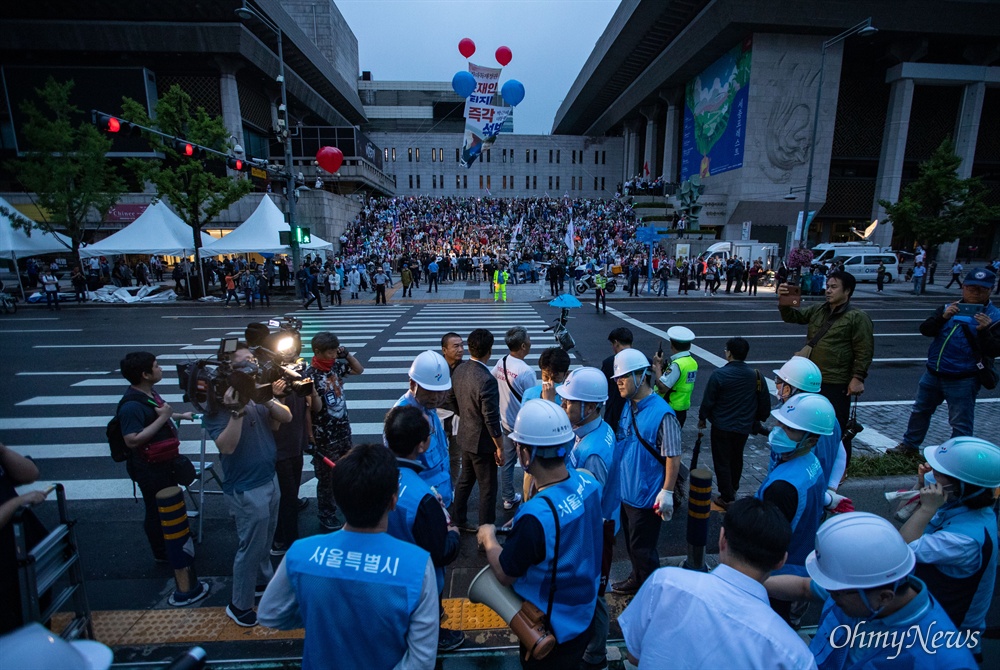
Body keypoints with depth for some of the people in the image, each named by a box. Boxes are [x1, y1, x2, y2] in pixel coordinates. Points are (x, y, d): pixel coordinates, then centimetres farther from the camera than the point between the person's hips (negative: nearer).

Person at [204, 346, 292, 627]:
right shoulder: (216, 408, -18)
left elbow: (286, 417, -6)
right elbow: (227, 446, -29)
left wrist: (266, 400, -20)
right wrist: (237, 411, -35)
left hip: (269, 479, 7)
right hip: (247, 490, -7)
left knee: (266, 540, 24)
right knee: (251, 547, 7)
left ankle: (264, 578, 47)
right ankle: (239, 606, 27)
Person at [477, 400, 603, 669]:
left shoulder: (536, 516, -38)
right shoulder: (588, 483, -17)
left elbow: (506, 575, -21)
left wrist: (488, 539, -4)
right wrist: (520, 527, 3)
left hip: (551, 627, -5)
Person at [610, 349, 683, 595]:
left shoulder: (662, 414, -23)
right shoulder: (627, 406, 1)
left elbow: (673, 457, -19)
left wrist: (667, 493, -18)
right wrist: (616, 479, 13)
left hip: (647, 496, -7)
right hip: (626, 491, 7)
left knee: (642, 549, 9)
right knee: (631, 543, 24)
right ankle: (636, 579, 45)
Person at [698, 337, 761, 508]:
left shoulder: (719, 374, -20)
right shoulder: (754, 375, -3)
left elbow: (708, 400, -14)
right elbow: (757, 401, 8)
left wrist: (702, 418, 2)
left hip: (722, 427, -5)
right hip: (744, 426, 6)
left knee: (722, 462, 6)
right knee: (737, 458, 23)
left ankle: (727, 498, 11)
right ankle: (733, 489, 39)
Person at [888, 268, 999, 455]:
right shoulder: (949, 308, 4)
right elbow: (925, 330, -6)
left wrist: (984, 331, -30)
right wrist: (943, 317, -23)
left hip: (963, 381, -5)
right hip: (933, 374, 5)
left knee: (961, 424, 4)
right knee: (920, 411, 18)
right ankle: (909, 444, 34)